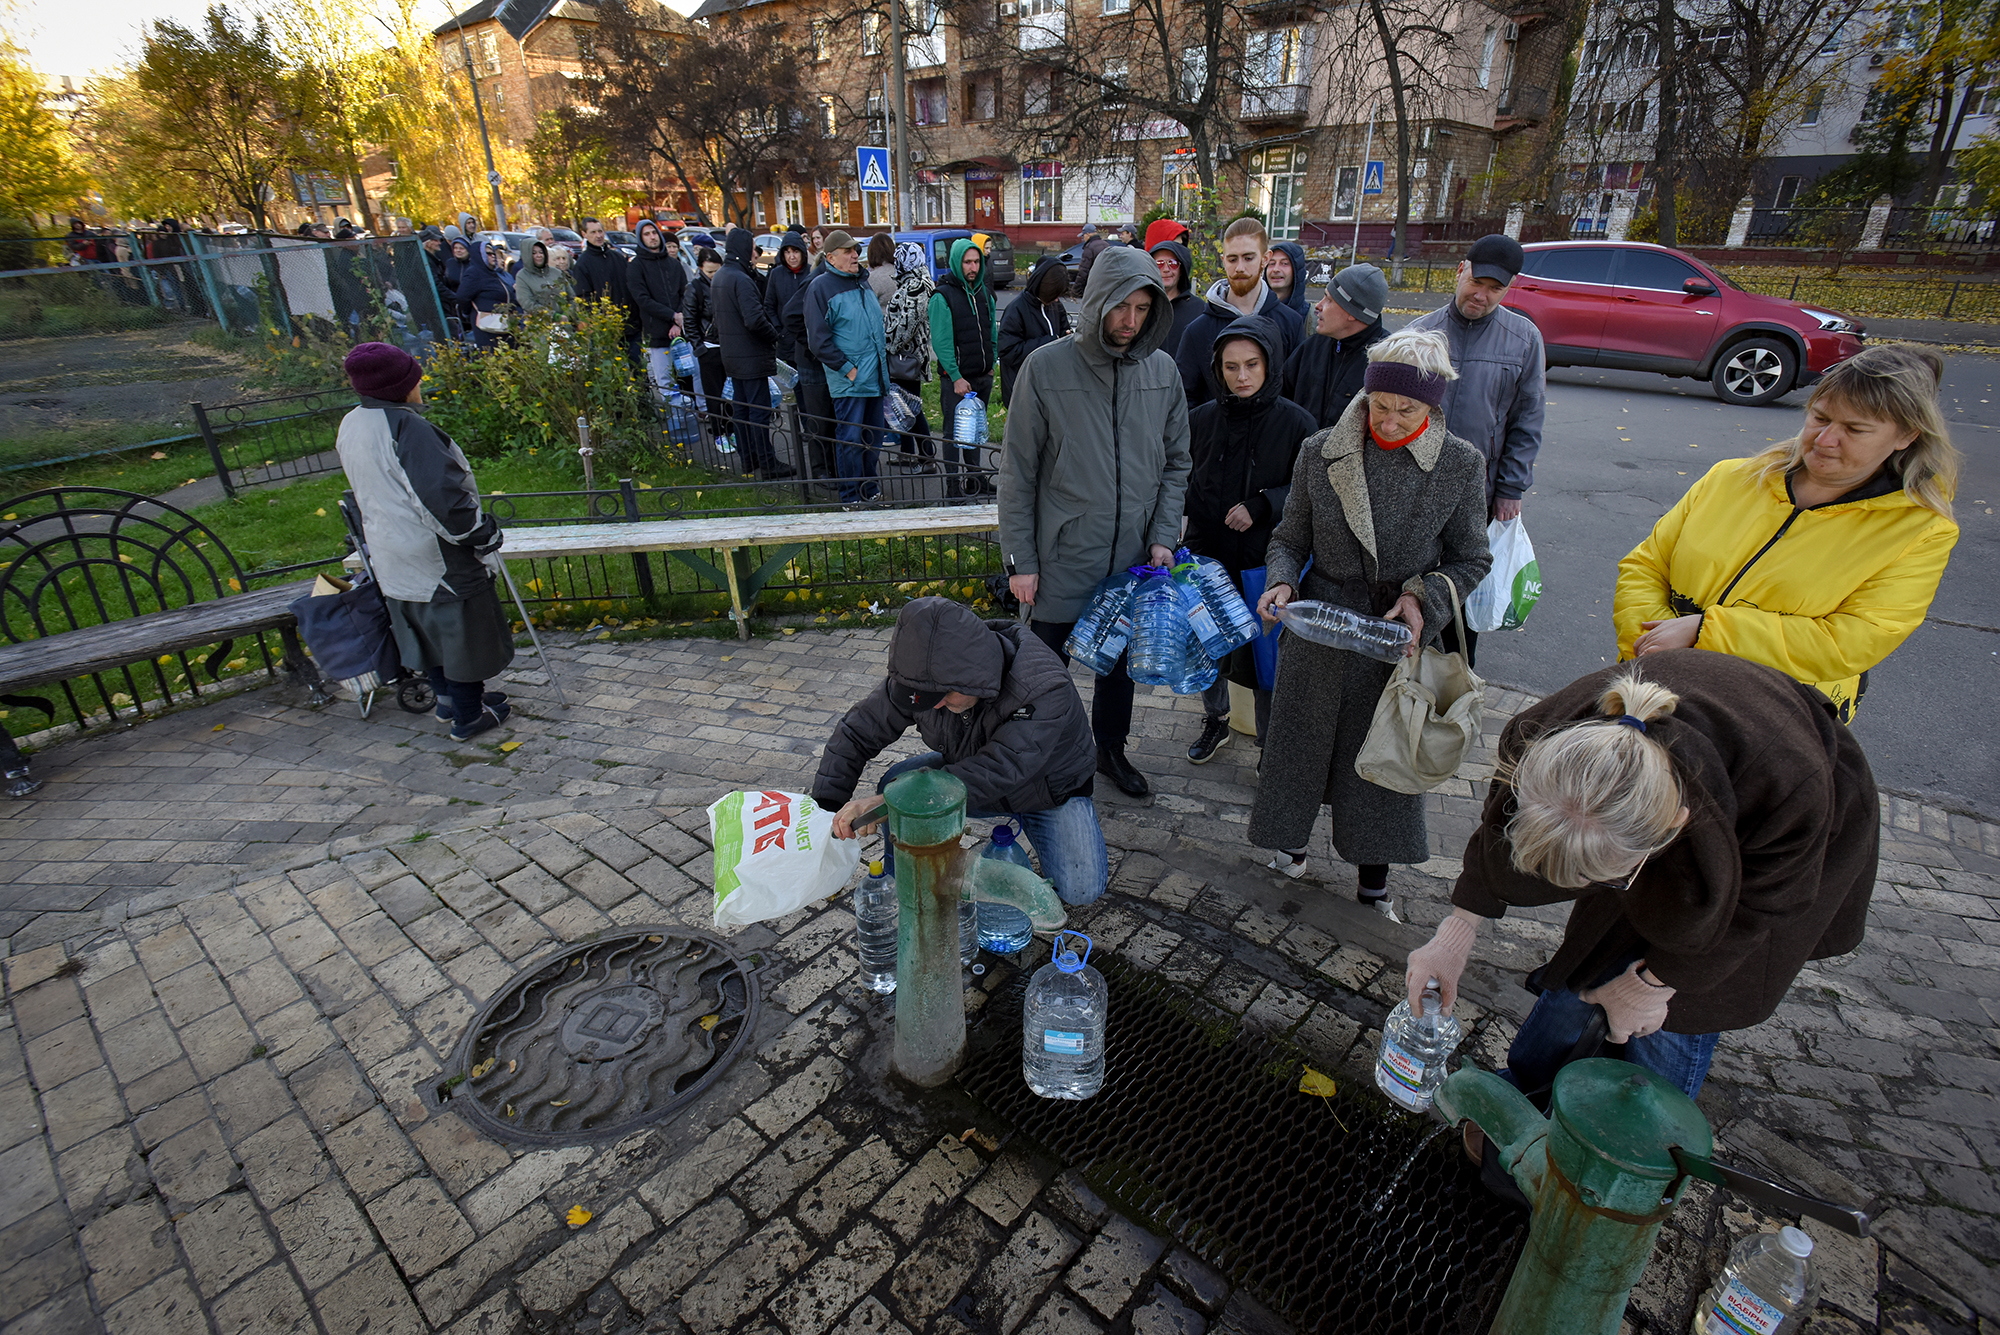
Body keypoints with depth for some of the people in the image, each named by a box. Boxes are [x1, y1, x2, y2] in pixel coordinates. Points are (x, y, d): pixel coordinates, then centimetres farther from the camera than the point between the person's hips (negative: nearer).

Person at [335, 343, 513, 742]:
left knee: (429, 628, 23)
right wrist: (484, 534, -16)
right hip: (436, 556, -9)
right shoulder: (406, 427, -24)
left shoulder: (350, 426, 7)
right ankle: (468, 717, 17)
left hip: (390, 556, 9)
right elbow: (443, 496, -28)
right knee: (462, 631, 6)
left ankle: (448, 696, 40)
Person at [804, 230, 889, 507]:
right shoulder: (821, 287, -8)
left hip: (876, 377, 8)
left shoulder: (863, 283, 16)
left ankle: (869, 489, 26)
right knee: (851, 439, -5)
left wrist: (884, 348, 17)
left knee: (874, 436, 13)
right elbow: (819, 338, -13)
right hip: (848, 380, -7)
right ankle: (851, 497, 5)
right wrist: (846, 368, -16)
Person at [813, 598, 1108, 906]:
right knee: (895, 782, -21)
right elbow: (855, 732, -14)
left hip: (1050, 788, -3)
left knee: (1082, 891, -20)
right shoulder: (927, 676, -23)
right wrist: (825, 809, -24)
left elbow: (992, 776, -47)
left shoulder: (1045, 693, -40)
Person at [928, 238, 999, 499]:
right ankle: (954, 485, 6)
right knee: (955, 433, -1)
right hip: (955, 378, -6)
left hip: (983, 376, 6)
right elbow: (941, 342, -14)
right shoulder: (943, 296, -9)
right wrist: (956, 377, -19)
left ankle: (975, 478, 25)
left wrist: (992, 363, 12)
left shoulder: (984, 292, 11)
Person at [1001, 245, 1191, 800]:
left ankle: (1111, 748, 42)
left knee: (1121, 662, 20)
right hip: (1061, 562, -3)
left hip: (1133, 561, 4)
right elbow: (1018, 474, -8)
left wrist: (1163, 538, -3)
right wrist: (1019, 560, -9)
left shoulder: (1162, 370, 1)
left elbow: (1175, 463, 8)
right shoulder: (1046, 367, -10)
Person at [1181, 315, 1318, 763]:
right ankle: (1215, 721, 41)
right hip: (1207, 556, 3)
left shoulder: (1296, 423, -7)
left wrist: (1260, 506, -17)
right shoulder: (1203, 419, 1)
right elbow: (1182, 482, 9)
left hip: (1265, 562, -3)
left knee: (1263, 658, 2)